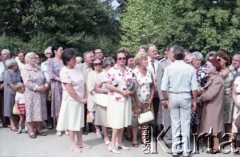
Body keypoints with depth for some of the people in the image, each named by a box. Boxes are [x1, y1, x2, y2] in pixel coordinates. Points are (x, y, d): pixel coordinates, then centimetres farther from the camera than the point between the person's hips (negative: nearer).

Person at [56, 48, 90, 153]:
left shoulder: (76, 69, 5)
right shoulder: (65, 72, -18)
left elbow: (82, 84, 12)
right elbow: (70, 89, -20)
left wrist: (84, 97, 2)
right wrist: (80, 99, -14)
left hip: (80, 99, 7)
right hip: (71, 100, -7)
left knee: (79, 121, 14)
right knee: (72, 121, 3)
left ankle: (80, 142, 25)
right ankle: (72, 144, 15)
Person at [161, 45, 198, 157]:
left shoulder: (169, 68, -7)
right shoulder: (190, 68, -7)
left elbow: (164, 87, -8)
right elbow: (194, 87, -7)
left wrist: (166, 99, 5)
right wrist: (194, 100, 5)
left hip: (173, 97, 1)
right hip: (186, 97, -1)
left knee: (175, 123, 10)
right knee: (185, 123, 6)